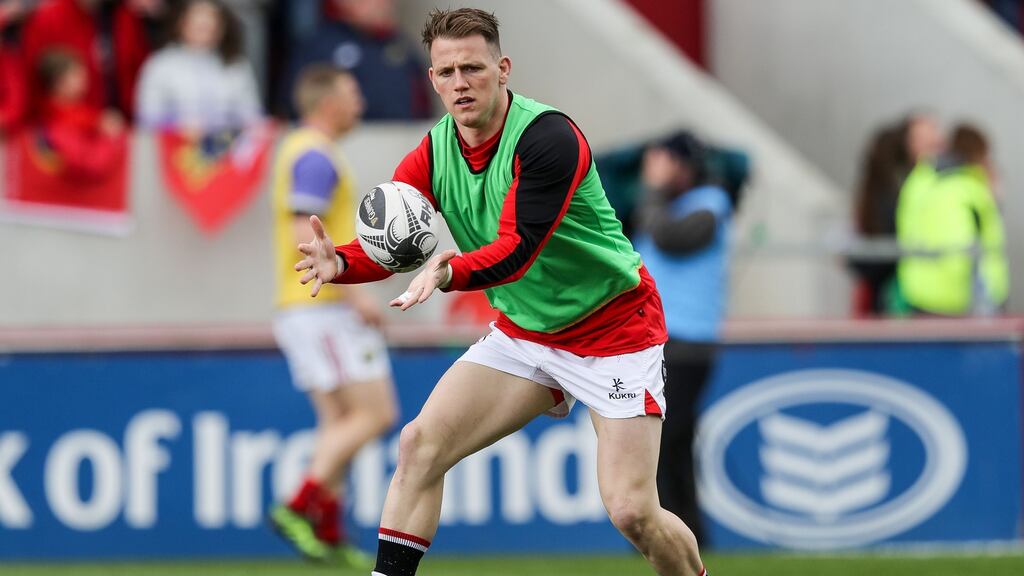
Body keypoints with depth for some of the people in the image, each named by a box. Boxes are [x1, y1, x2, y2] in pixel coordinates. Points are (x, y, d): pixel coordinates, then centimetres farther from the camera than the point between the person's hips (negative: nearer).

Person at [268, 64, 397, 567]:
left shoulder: (300, 151, 18)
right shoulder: (316, 157, -14)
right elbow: (304, 237, -23)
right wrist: (354, 294, -22)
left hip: (303, 307, 10)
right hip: (323, 307, -10)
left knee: (339, 422, 9)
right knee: (375, 413, -9)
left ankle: (329, 534, 4)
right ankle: (299, 507, -13)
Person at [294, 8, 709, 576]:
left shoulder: (547, 137, -26)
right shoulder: (432, 155, -5)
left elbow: (516, 250, -34)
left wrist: (450, 272, -53)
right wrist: (339, 262, -35)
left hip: (614, 329, -6)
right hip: (523, 332, 6)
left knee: (631, 512, -12)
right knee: (419, 445, -9)